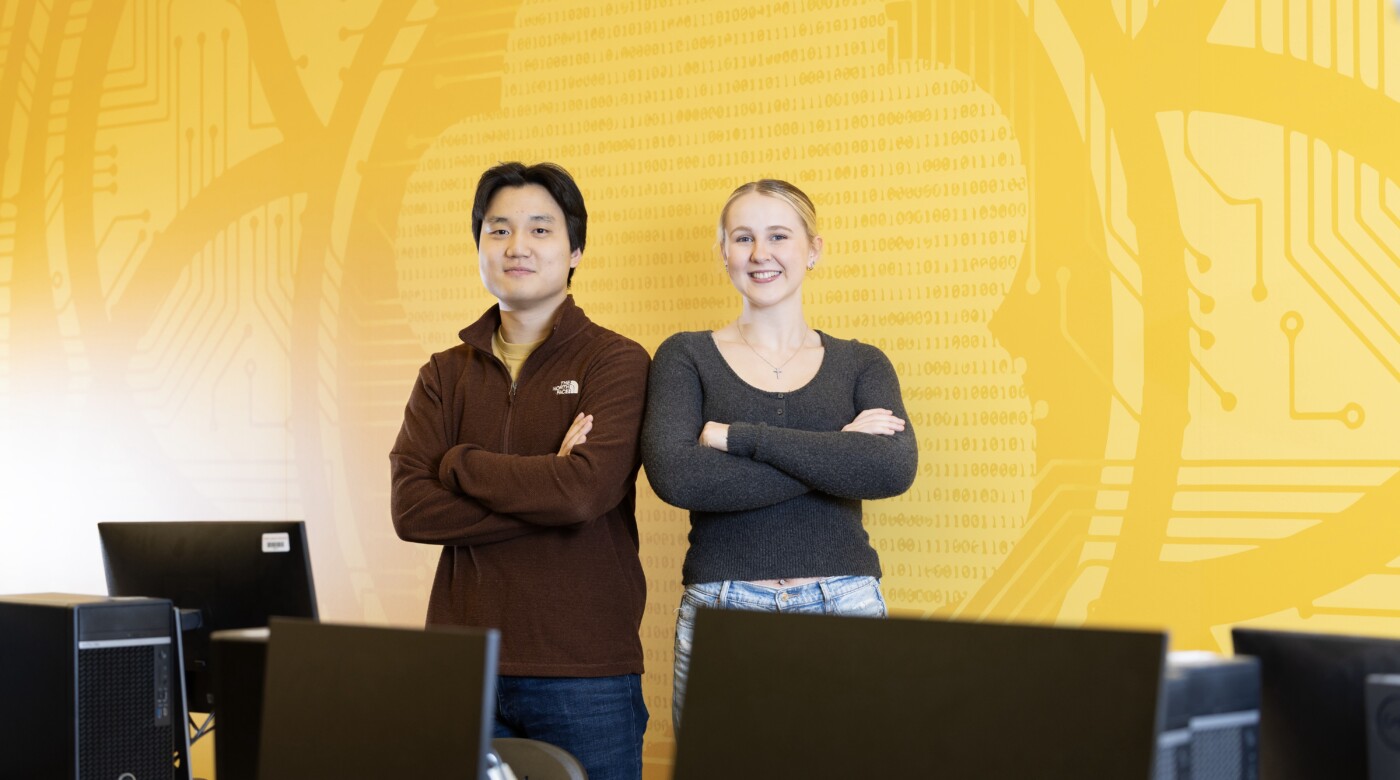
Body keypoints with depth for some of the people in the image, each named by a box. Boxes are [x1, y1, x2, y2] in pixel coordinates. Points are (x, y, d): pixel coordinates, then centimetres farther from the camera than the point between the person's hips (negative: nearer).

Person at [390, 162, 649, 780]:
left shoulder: (615, 362, -1)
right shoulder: (445, 375, 11)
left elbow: (586, 490, -17)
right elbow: (411, 510, -3)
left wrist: (458, 464, -6)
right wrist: (544, 490, -12)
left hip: (585, 667, -3)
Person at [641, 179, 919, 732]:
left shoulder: (860, 365, 10)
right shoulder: (686, 357, 6)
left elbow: (894, 470, -10)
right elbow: (674, 475, -12)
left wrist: (735, 436, -13)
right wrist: (836, 455, -12)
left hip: (844, 611, 1)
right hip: (720, 613, -1)